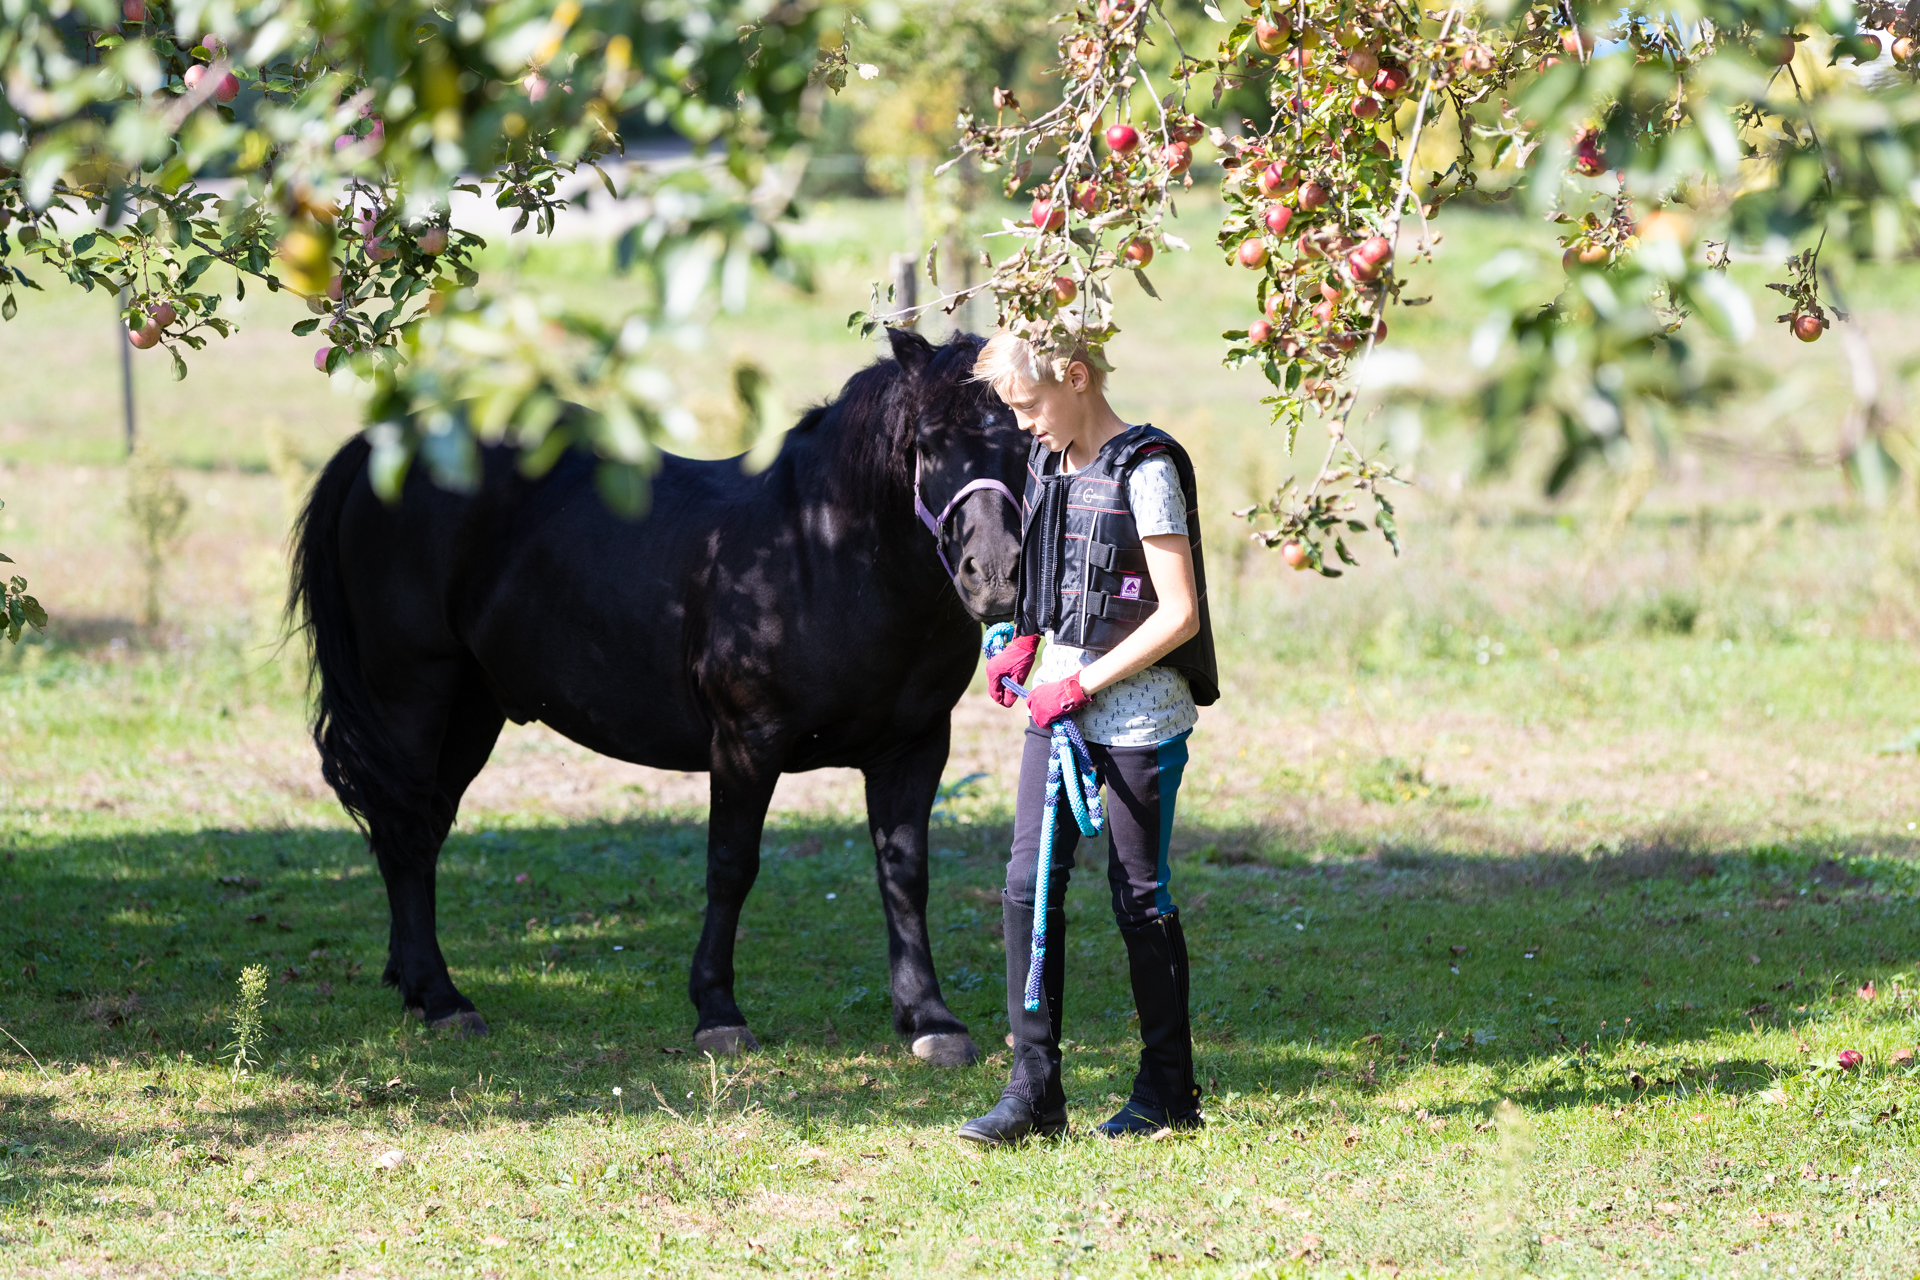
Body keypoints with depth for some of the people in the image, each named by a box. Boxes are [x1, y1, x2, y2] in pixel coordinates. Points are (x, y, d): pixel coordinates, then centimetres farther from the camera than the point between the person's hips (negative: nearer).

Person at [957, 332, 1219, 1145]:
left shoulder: (1143, 470, -15)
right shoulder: (1048, 463, 9)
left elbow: (1180, 615, -17)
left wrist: (1083, 683, -17)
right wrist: (1023, 644, 4)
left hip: (1139, 713, -7)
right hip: (1061, 706, 7)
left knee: (1139, 898, 2)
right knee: (1027, 886, -1)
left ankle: (1168, 1091, 15)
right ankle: (1034, 1092, 3)